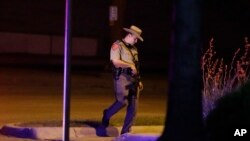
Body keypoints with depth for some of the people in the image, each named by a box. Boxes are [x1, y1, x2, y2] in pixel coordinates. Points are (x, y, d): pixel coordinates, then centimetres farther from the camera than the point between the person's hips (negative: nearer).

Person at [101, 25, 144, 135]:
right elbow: (115, 61, -14)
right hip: (122, 77, -7)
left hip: (133, 79, 7)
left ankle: (125, 132, 6)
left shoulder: (134, 49, 21)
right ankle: (107, 114, 9)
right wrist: (130, 66, -9)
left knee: (133, 107, 1)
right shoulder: (118, 45, -1)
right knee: (122, 101, -21)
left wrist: (139, 80, 19)